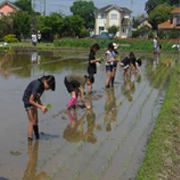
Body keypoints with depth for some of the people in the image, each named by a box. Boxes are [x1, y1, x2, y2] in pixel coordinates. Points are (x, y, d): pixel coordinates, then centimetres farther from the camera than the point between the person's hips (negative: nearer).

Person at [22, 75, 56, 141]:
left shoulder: (42, 85, -1)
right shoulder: (37, 85, -28)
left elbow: (38, 98, 9)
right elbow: (31, 100, -26)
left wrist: (42, 107, -4)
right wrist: (41, 107, -22)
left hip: (33, 101, 9)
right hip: (27, 100, -9)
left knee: (36, 121, 11)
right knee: (32, 122, -9)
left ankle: (37, 138, 21)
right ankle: (30, 139, -5)